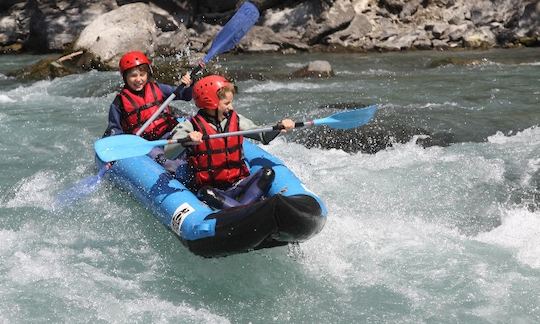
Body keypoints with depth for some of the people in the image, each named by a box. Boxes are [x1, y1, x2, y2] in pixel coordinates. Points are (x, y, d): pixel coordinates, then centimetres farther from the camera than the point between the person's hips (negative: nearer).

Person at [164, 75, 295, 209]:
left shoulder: (235, 120, 10)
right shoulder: (192, 126, -5)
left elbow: (263, 136, 11)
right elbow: (169, 153, -16)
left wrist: (280, 126, -7)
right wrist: (187, 140, -34)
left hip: (238, 184, 5)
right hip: (210, 187, -5)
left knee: (267, 173, -18)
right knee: (207, 194, -37)